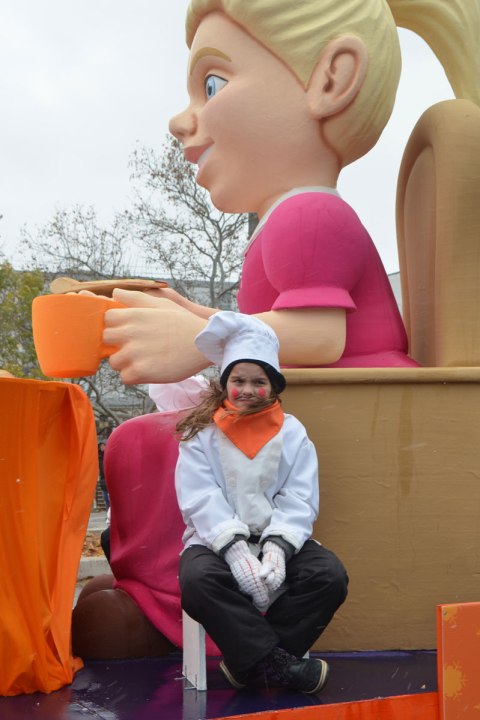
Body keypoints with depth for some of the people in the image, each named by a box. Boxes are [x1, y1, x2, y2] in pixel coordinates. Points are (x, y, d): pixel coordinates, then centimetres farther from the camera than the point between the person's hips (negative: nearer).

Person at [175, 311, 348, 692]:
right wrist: (235, 548, -25)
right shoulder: (200, 435, 2)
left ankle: (249, 659, -15)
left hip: (279, 538, 2)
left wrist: (277, 546, -22)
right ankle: (276, 663, -22)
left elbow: (299, 500, -4)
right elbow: (201, 500, -10)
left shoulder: (292, 433, 6)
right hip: (218, 539, -1)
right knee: (198, 578, -33)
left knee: (330, 575, -23)